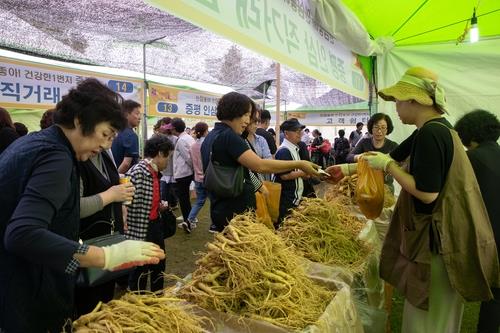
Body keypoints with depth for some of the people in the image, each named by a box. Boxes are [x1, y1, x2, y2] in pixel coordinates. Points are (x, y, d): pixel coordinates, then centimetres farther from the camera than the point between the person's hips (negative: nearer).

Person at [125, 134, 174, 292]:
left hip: (155, 225, 9)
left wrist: (159, 206, 3)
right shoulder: (137, 173, -22)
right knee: (141, 271, 9)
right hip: (141, 230, -9)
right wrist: (137, 237, -25)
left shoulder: (154, 172, 6)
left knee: (159, 265, 23)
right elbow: (131, 205, -25)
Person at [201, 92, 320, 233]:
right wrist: (299, 164, -22)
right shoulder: (228, 136, -18)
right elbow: (260, 166, -27)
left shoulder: (210, 137, 12)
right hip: (236, 212, -10)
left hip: (220, 208, 10)